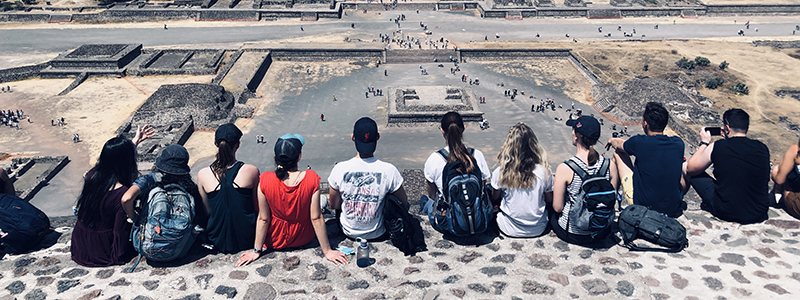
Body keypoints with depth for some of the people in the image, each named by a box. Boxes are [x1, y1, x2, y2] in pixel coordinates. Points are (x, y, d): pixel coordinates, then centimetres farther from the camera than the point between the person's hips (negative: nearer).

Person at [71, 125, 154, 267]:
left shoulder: (92, 175, -11)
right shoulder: (122, 193, -30)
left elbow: (114, 158, 11)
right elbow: (120, 230, -23)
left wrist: (135, 141, 20)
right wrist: (120, 255, -6)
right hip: (102, 249, -5)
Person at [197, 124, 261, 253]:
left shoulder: (202, 175, -11)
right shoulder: (251, 171, -16)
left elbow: (207, 211, 2)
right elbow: (257, 207, -2)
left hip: (219, 242, 2)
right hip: (246, 240, -1)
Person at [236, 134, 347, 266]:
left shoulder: (265, 180, -24)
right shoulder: (311, 178, -26)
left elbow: (263, 219, -16)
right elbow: (316, 218, -21)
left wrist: (256, 250, -3)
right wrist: (327, 251, -10)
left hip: (274, 241, 1)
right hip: (304, 239, 0)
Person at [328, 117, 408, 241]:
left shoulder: (339, 169, -21)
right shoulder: (389, 170, -24)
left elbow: (334, 206, -6)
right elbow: (404, 204, -9)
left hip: (349, 232, 2)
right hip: (378, 235, -1)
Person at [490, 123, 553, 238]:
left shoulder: (500, 172, -21)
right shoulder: (544, 171, -18)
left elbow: (494, 198, -2)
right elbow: (549, 200, -1)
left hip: (510, 229, -1)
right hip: (538, 230, 1)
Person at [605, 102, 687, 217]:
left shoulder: (639, 142, -17)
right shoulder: (678, 143, -5)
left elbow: (618, 145, 8)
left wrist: (612, 140, 32)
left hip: (641, 206, -3)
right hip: (674, 209, 3)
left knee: (618, 153, 12)